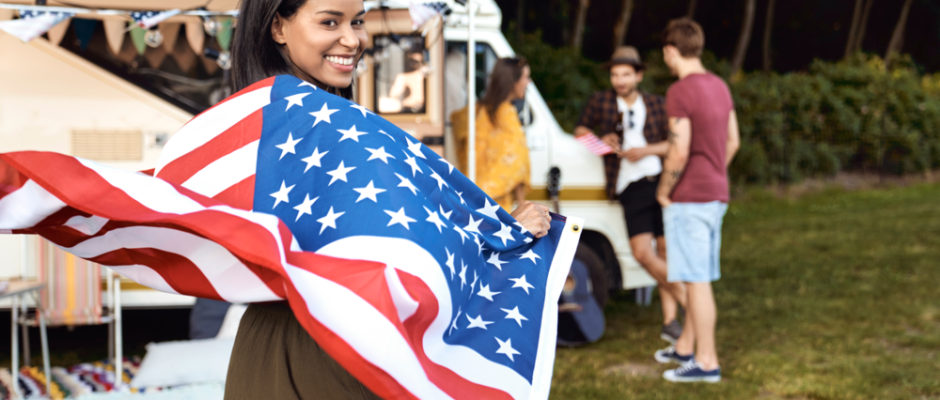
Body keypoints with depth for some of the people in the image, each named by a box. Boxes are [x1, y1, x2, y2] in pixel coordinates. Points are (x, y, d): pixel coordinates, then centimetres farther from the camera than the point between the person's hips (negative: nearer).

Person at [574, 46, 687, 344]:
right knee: (643, 252, -15)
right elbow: (580, 129, 20)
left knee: (665, 250, 1)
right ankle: (686, 297, 1)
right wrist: (600, 139, 0)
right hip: (631, 188, 0)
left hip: (662, 181, 0)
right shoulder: (601, 102, 10)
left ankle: (670, 320, 9)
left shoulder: (656, 105, 10)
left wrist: (646, 150, -8)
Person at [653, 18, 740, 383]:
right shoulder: (719, 86, 11)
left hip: (689, 199, -9)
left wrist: (663, 192, -9)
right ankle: (685, 347, 29)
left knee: (697, 280, -3)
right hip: (716, 194, 9)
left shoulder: (680, 92, -17)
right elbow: (732, 141, 17)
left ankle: (707, 362, 2)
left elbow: (679, 151, -22)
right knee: (698, 277, 17)